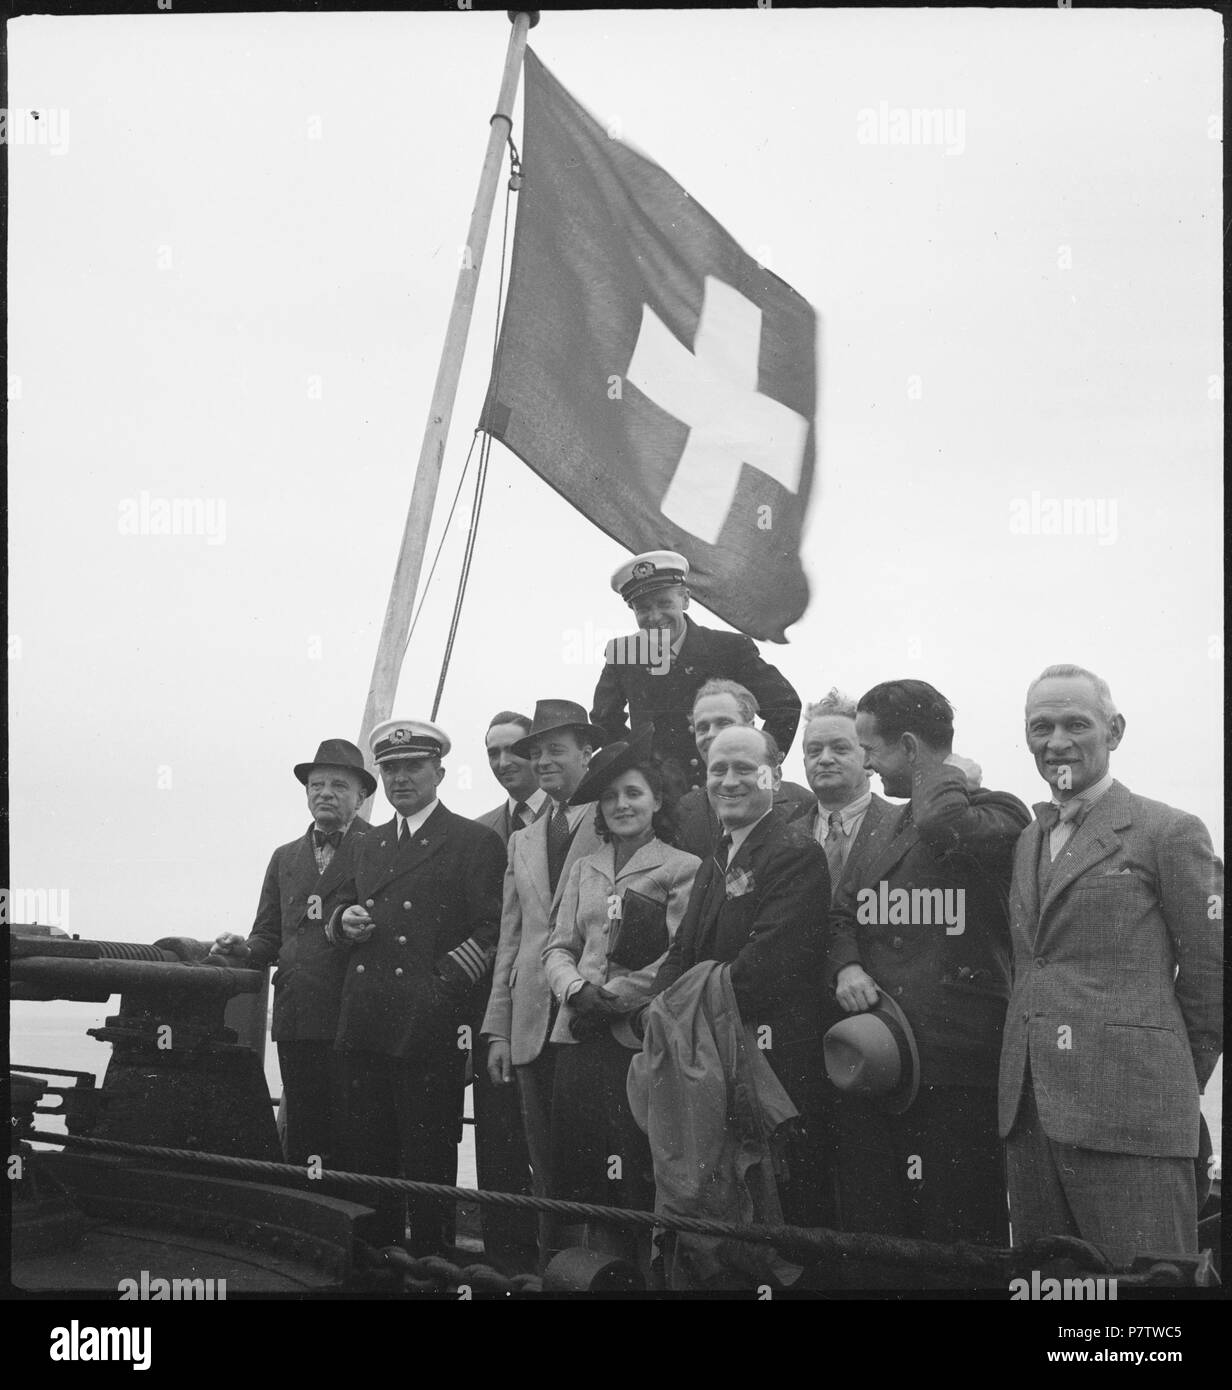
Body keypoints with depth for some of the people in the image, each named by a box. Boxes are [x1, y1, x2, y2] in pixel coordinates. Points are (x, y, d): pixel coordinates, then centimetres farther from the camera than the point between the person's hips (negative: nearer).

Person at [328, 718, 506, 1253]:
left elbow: (491, 928, -5)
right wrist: (345, 921, 6)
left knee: (426, 1159, -3)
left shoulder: (474, 842, 1)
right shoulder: (370, 845, 22)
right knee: (366, 1155, 6)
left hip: (430, 1024, -6)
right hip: (364, 1025, 6)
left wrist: (445, 983, -14)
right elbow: (342, 912, 29)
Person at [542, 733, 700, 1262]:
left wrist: (610, 999, -11)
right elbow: (558, 946, 12)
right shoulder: (584, 869, 18)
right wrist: (578, 990, -8)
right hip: (579, 1037, 5)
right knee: (573, 1174, 3)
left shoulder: (683, 869, 1)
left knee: (637, 1177, -5)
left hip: (641, 1038, -5)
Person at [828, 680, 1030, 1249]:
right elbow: (842, 914, 23)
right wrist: (846, 964, 2)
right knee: (867, 1233, 10)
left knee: (958, 1236, -4)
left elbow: (943, 827, -25)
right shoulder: (881, 828, 19)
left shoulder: (998, 813, -4)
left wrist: (948, 776, -4)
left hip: (958, 1074, -7)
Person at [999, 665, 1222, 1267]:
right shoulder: (1028, 840, 20)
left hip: (1128, 1119, -6)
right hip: (1029, 1110, 6)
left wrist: (1170, 1083, 5)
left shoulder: (1170, 832, -1)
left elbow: (1211, 976, -1)